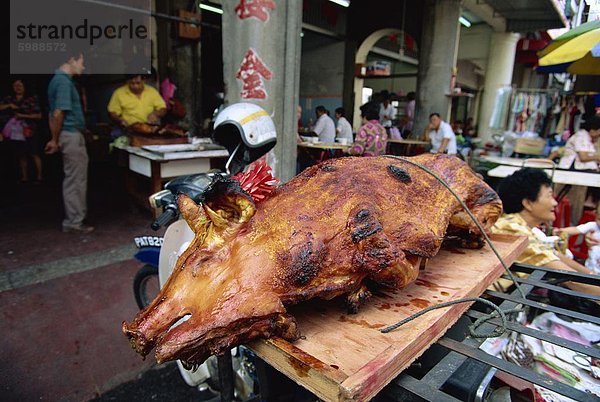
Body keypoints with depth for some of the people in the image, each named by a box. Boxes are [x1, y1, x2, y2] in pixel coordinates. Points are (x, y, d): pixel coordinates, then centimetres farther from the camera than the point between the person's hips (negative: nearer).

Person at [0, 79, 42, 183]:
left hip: (29, 131, -4)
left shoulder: (31, 99, -1)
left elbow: (39, 115, -5)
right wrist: (9, 105, -8)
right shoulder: (9, 99, 11)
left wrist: (23, 116, -12)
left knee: (34, 154, -5)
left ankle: (39, 176, 0)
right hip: (15, 132, 4)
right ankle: (24, 177, 17)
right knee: (21, 156, 10)